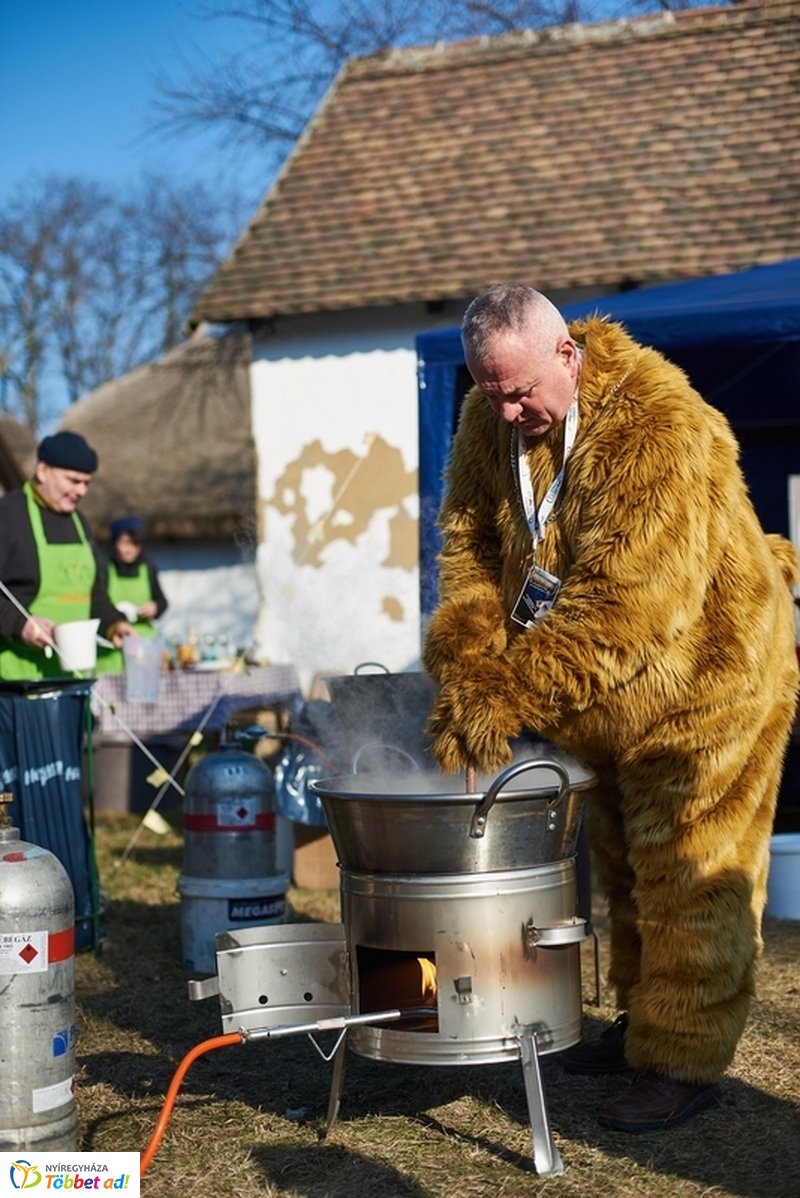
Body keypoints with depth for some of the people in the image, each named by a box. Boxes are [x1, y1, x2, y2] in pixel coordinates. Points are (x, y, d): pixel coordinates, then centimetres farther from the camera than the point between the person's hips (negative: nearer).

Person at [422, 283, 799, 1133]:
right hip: (602, 708, 8)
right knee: (624, 872, 19)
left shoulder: (662, 429, -30)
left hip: (703, 689, -7)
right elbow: (469, 548, -6)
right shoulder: (490, 422, -5)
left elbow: (626, 603, -35)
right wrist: (465, 678, -21)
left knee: (688, 885, 2)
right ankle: (642, 1023, 36)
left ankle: (684, 1063, 15)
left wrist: (507, 696, -35)